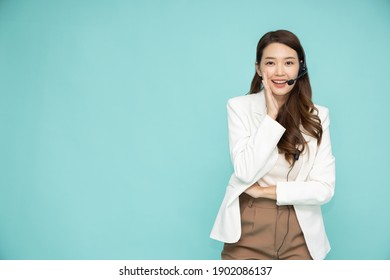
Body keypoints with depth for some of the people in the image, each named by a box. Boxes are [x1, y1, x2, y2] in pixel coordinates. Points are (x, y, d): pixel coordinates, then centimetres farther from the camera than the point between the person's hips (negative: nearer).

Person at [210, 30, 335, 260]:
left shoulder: (318, 115, -1)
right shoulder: (239, 106, -4)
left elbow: (325, 189, -7)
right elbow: (246, 172, -14)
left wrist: (264, 191, -12)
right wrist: (271, 115, -15)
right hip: (247, 231, -1)